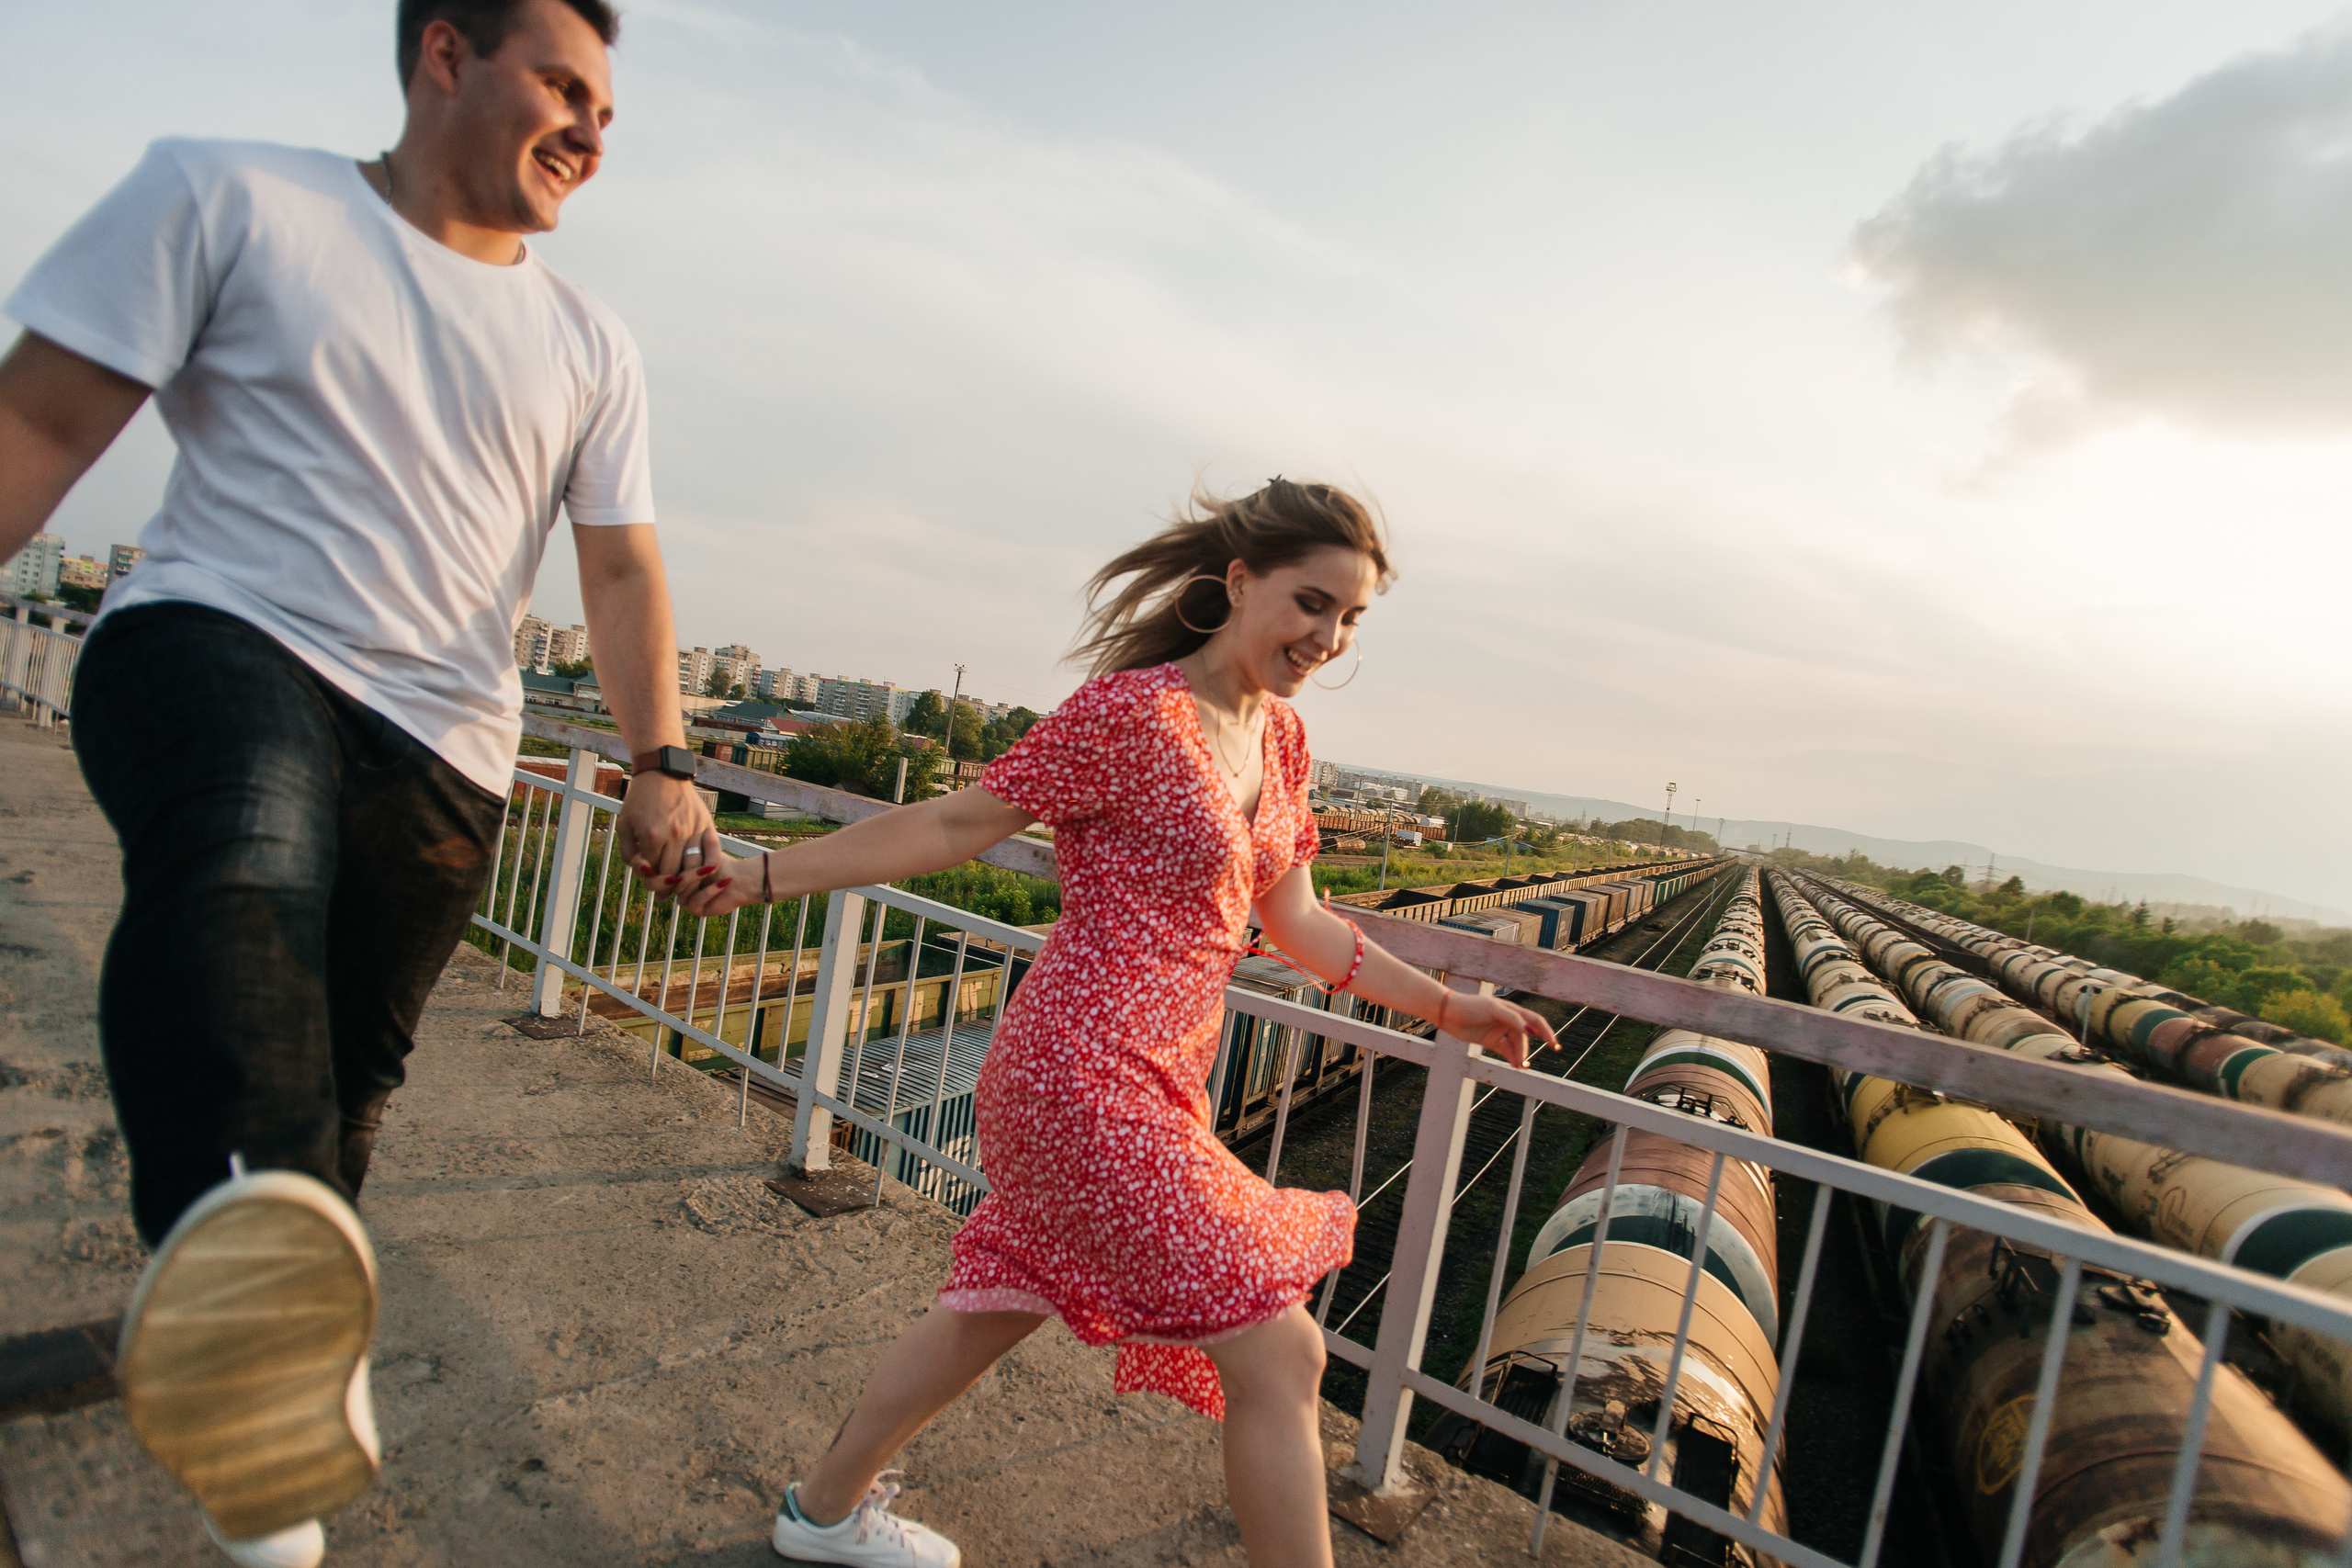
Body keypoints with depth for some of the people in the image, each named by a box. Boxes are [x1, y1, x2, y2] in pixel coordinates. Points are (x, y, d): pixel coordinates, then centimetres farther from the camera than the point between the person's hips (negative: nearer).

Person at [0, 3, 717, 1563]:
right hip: (220, 638, -2)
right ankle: (235, 1229, -56)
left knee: (347, 1075, 7)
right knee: (243, 857, -37)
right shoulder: (230, 198, 4)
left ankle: (289, 1354, 29)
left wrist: (663, 763, -7)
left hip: (441, 748, 3)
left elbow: (623, 567, 7)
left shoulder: (589, 344, 12)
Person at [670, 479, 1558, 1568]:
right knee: (1278, 1356, -2)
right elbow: (954, 826, -11)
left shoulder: (1280, 738, 10)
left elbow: (1295, 923, 14)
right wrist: (762, 876, -13)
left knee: (1006, 1299, 25)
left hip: (1157, 1077, 9)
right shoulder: (1133, 710, -16)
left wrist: (1445, 1008, 15)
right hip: (1091, 1078, -9)